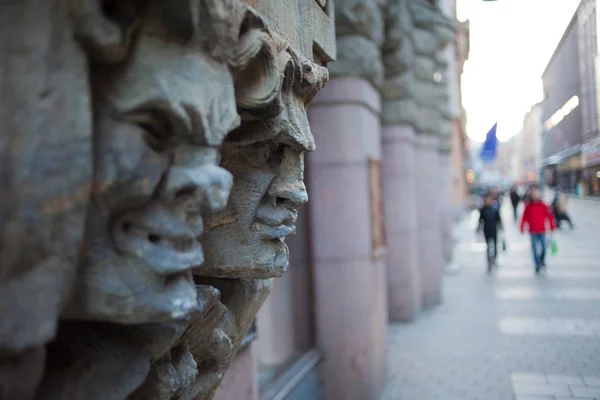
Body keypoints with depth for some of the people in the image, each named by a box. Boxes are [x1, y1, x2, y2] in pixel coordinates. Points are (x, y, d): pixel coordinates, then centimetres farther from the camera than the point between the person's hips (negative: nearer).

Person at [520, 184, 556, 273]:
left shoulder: (543, 205, -5)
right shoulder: (528, 206, -3)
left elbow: (550, 216, -2)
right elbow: (524, 218, 1)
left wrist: (552, 226, -5)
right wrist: (522, 228, -2)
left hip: (542, 231, 0)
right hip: (533, 232, 0)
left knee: (543, 247, 7)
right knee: (535, 249, 0)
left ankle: (542, 260, 35)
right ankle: (537, 265, 10)